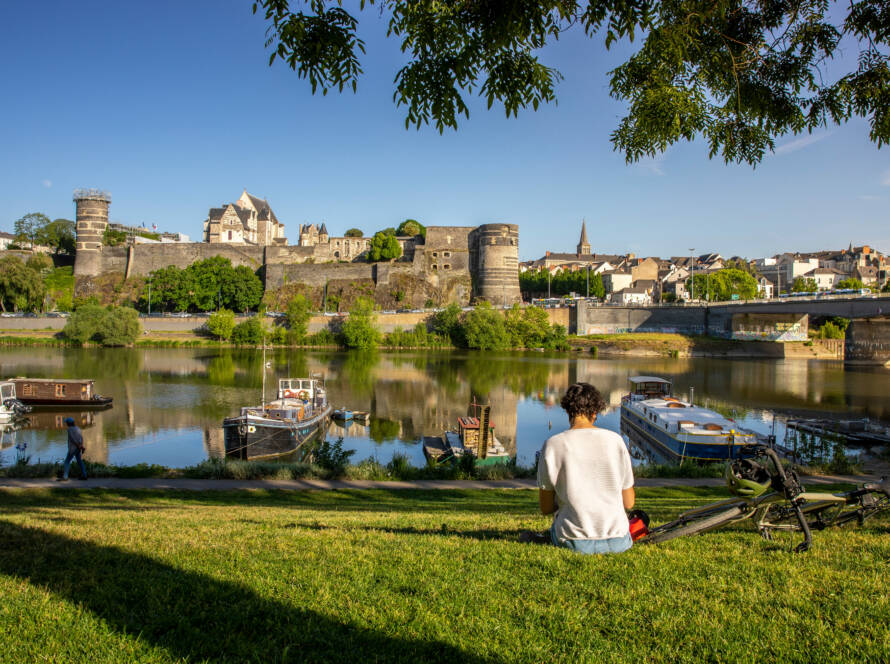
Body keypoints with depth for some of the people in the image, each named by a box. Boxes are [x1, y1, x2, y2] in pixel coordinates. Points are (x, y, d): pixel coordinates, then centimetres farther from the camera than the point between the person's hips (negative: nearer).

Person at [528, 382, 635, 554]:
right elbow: (629, 503, 3)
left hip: (573, 542, -1)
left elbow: (545, 508, -2)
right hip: (617, 542, 2)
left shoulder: (552, 445, -9)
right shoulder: (615, 440, -5)